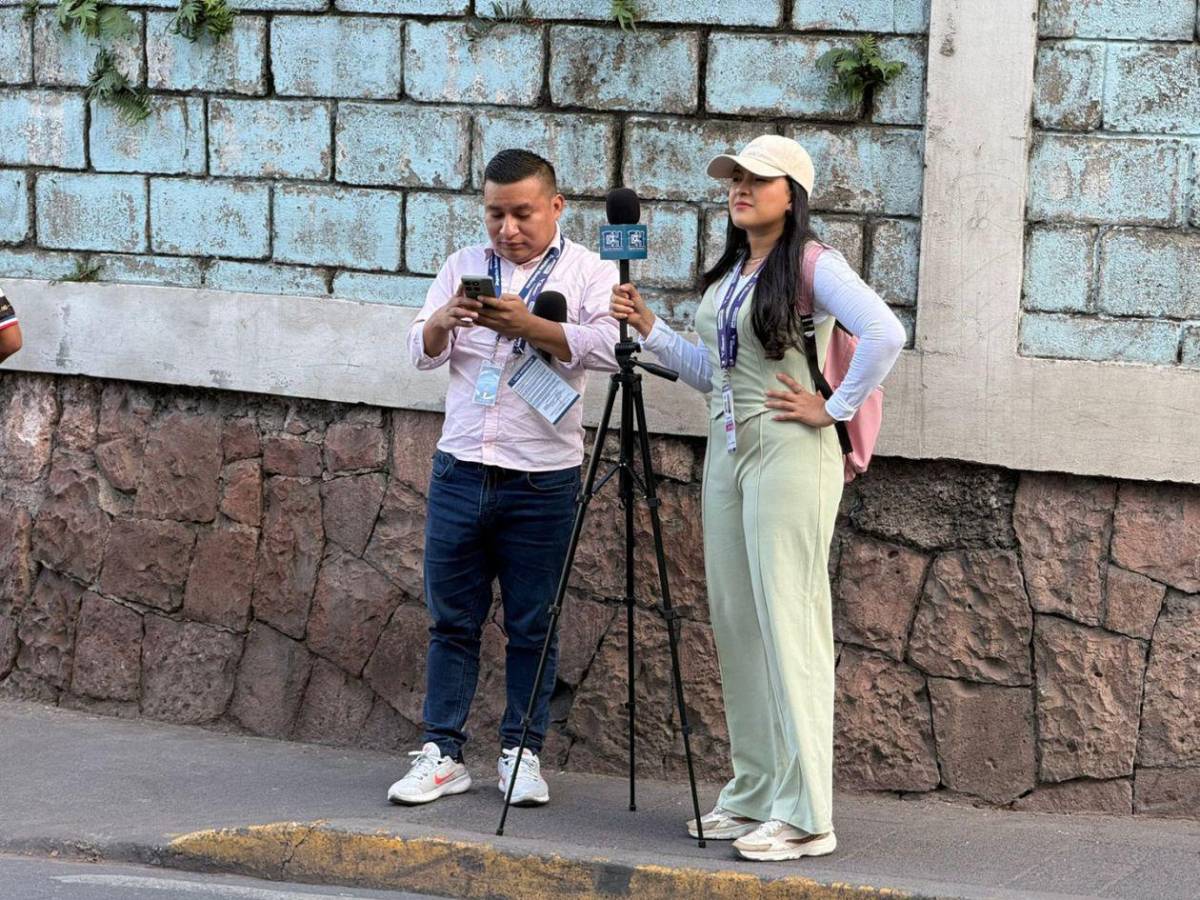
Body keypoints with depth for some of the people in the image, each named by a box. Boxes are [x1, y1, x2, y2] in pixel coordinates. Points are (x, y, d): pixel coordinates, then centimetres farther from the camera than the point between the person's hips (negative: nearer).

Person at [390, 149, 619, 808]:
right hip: (459, 471, 3)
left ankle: (521, 753, 13)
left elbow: (607, 346, -16)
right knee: (452, 619, 6)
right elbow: (423, 352, 6)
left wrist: (527, 325, -27)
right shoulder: (461, 267, 13)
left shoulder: (588, 272, 1)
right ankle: (442, 753, 10)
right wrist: (443, 321, -16)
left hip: (541, 480, -3)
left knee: (531, 625, 4)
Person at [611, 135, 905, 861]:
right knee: (736, 623, 10)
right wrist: (651, 330, 11)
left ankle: (805, 817, -9)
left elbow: (885, 335, -25)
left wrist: (836, 408, -19)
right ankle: (754, 796, 18)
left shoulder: (813, 265, -11)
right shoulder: (729, 271, 15)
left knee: (789, 626, -10)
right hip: (727, 451, 9)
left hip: (789, 455, -9)